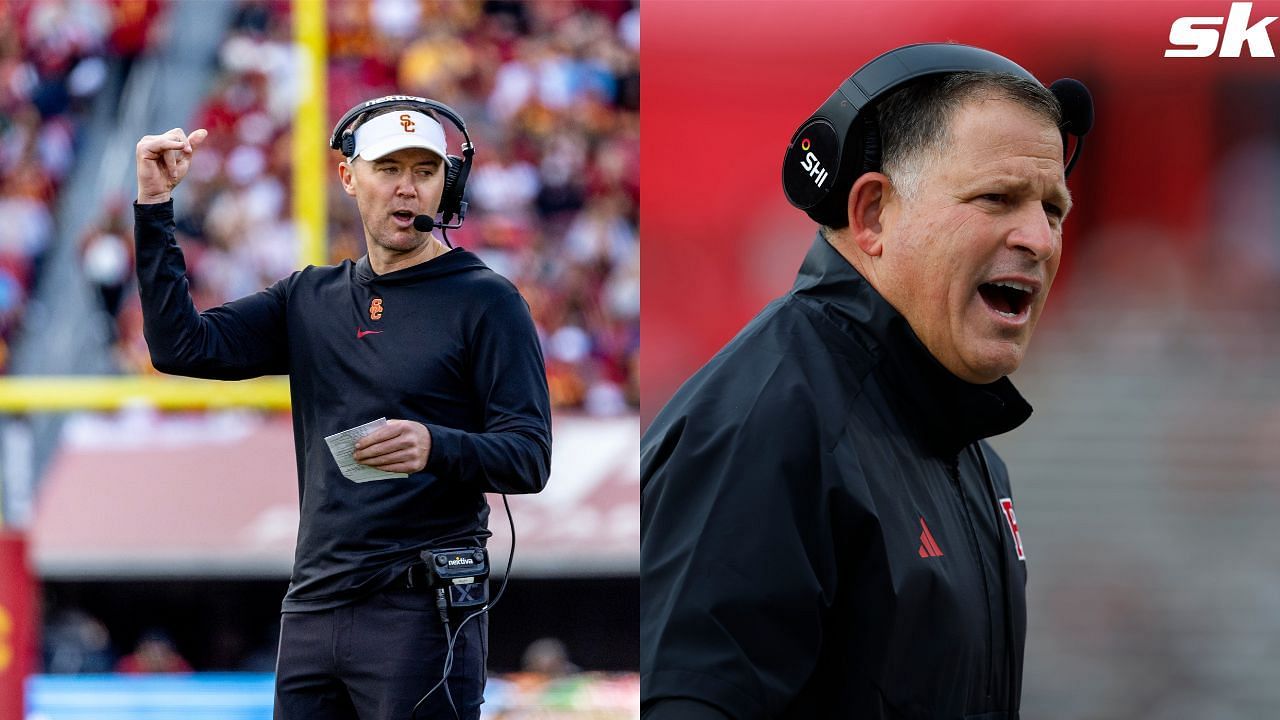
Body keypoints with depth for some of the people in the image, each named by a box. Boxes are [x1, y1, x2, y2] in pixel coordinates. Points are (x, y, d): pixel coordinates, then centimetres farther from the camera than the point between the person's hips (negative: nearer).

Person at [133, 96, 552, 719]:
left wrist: (436, 448, -28)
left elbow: (530, 457, -8)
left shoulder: (485, 300, -2)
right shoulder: (310, 299, 15)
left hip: (423, 611, -5)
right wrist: (154, 210, -1)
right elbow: (179, 345, 5)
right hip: (313, 606, 5)